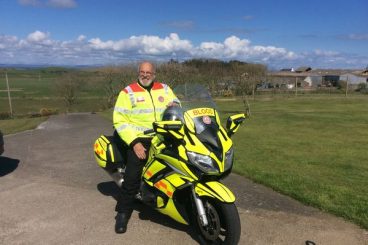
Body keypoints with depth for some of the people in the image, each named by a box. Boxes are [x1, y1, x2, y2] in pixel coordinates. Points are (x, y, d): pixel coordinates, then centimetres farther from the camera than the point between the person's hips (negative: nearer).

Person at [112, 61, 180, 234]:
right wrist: (134, 142, -16)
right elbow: (120, 120, -6)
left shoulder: (164, 89, 13)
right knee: (132, 178, -12)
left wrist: (174, 104, -8)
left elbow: (176, 103, 19)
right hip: (140, 140, -4)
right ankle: (122, 212, 7)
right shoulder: (128, 92, 1)